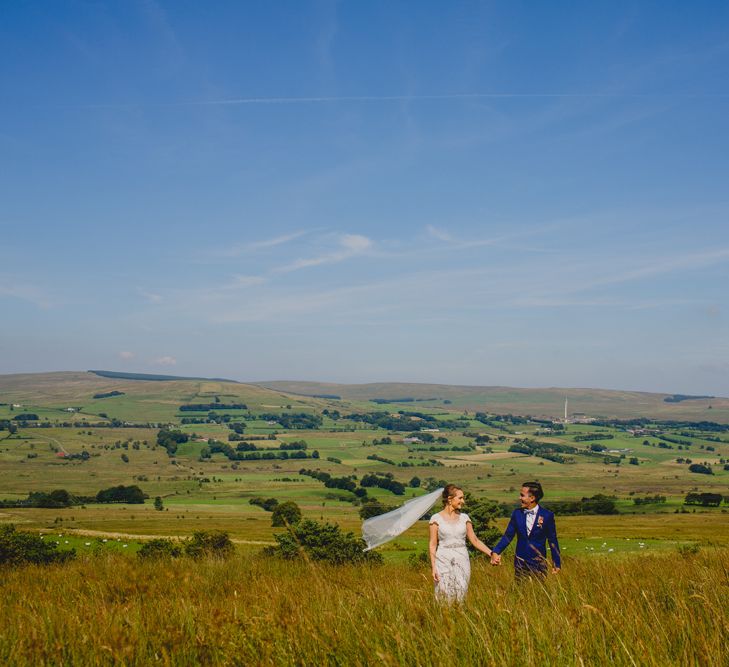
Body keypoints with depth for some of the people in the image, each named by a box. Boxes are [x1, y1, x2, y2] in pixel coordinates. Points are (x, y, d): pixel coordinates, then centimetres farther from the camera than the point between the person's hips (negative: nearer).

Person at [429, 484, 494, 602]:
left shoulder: (464, 517, 7)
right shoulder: (436, 518, -2)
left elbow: (475, 540, 9)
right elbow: (433, 545, -1)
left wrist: (491, 553, -1)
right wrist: (433, 567, -7)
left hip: (462, 561, 3)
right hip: (443, 561, -3)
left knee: (460, 597, 0)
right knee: (445, 598, -4)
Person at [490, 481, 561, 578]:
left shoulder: (547, 515, -7)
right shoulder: (517, 513, 1)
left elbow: (552, 541, -1)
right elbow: (508, 536, 1)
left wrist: (557, 564, 2)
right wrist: (495, 552, -14)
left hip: (539, 564, -2)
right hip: (520, 563, 2)